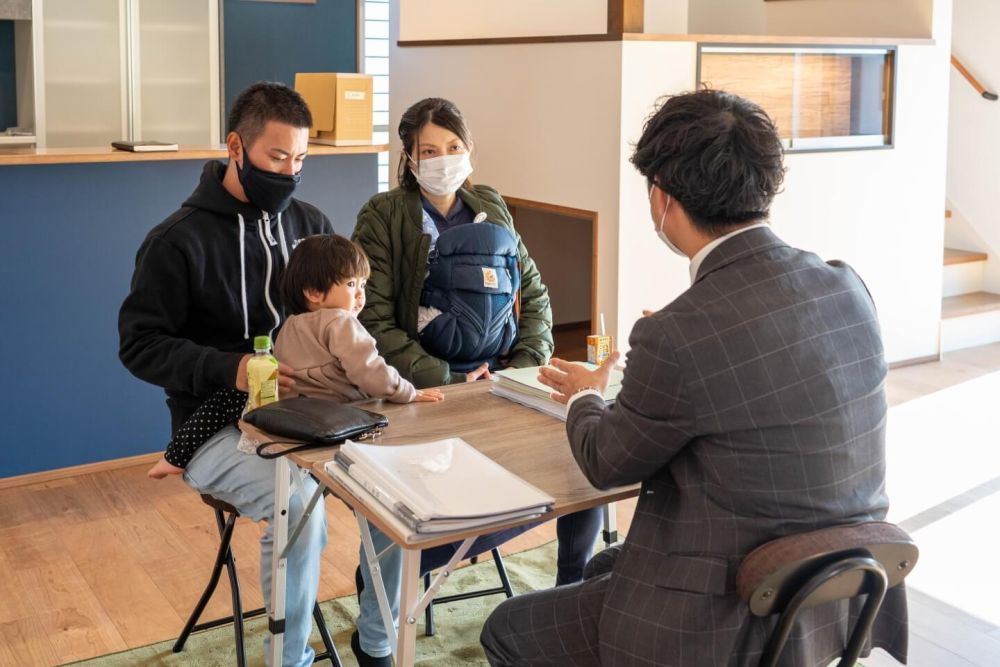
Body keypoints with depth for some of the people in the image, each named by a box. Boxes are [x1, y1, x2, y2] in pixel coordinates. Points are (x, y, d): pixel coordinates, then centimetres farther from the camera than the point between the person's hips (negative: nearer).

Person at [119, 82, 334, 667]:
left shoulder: (311, 224, 7)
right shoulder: (179, 240, -8)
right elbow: (140, 343, -8)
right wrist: (228, 369, -24)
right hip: (217, 427, -4)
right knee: (296, 502, -32)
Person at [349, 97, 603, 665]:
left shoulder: (492, 210, 14)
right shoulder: (383, 217, 0)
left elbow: (536, 297, 15)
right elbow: (376, 324, -8)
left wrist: (526, 366, -3)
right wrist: (448, 383, -16)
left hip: (501, 380, 5)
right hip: (424, 389, -4)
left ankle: (577, 598, 9)